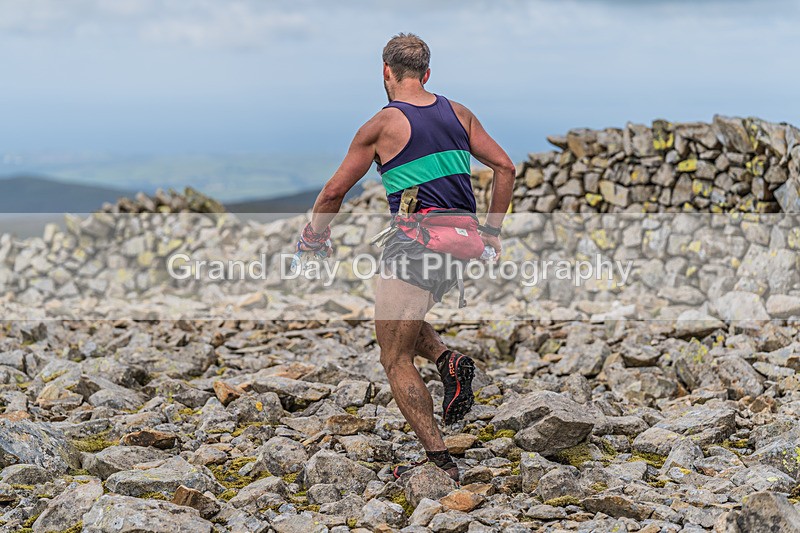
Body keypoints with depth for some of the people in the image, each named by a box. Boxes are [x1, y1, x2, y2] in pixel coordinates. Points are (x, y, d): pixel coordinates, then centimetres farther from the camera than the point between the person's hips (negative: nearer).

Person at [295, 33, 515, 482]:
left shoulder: (382, 125, -5)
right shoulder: (458, 113, 10)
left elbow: (335, 192, 1)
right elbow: (505, 168, 10)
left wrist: (316, 233, 20)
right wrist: (491, 232, 19)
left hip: (416, 245, -7)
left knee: (396, 360, 2)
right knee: (402, 321, 29)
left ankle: (441, 462, -2)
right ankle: (449, 360, 3)